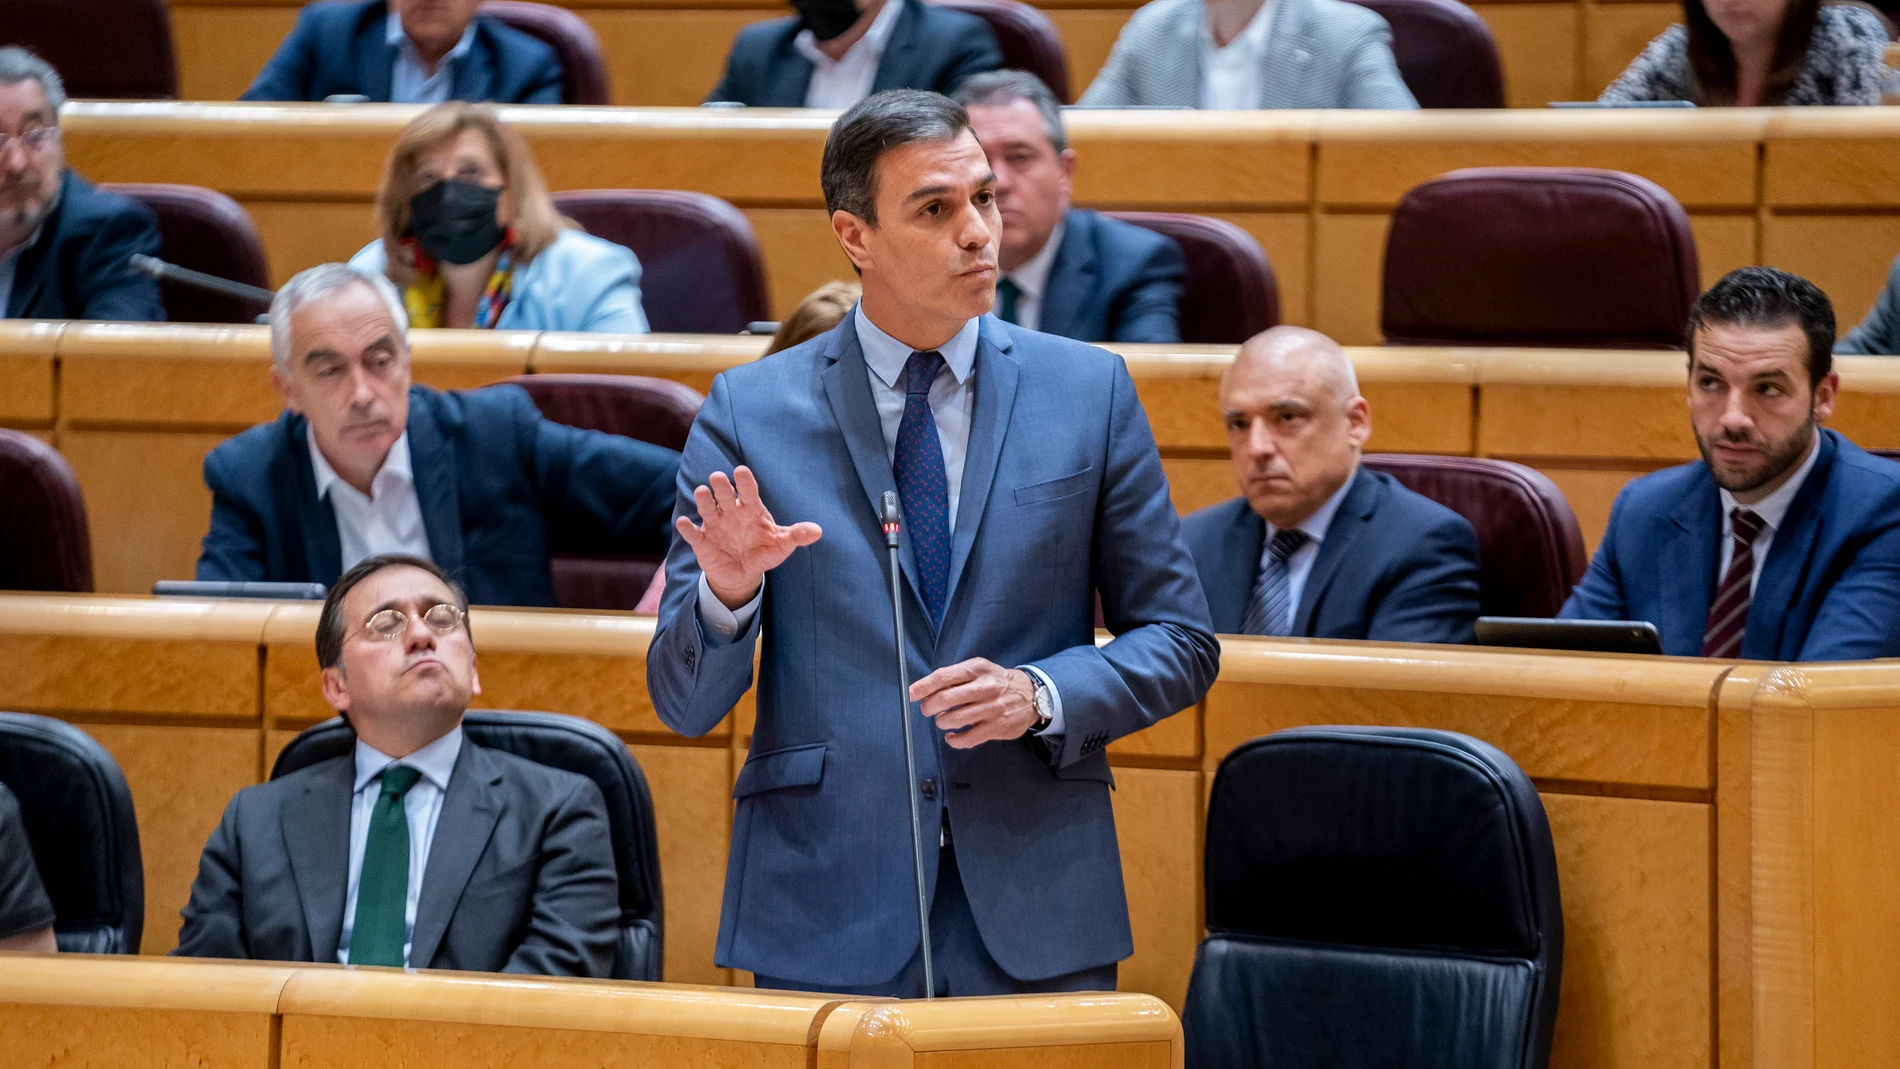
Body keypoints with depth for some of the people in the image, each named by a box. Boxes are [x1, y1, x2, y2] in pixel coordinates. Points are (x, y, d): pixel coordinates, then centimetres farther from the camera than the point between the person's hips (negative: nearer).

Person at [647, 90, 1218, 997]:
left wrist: (1042, 696, -10)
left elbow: (1179, 643, 8)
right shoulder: (750, 412, 2)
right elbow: (683, 705, 1)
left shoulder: (1089, 392, 7)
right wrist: (725, 594, -20)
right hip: (826, 919, -1)